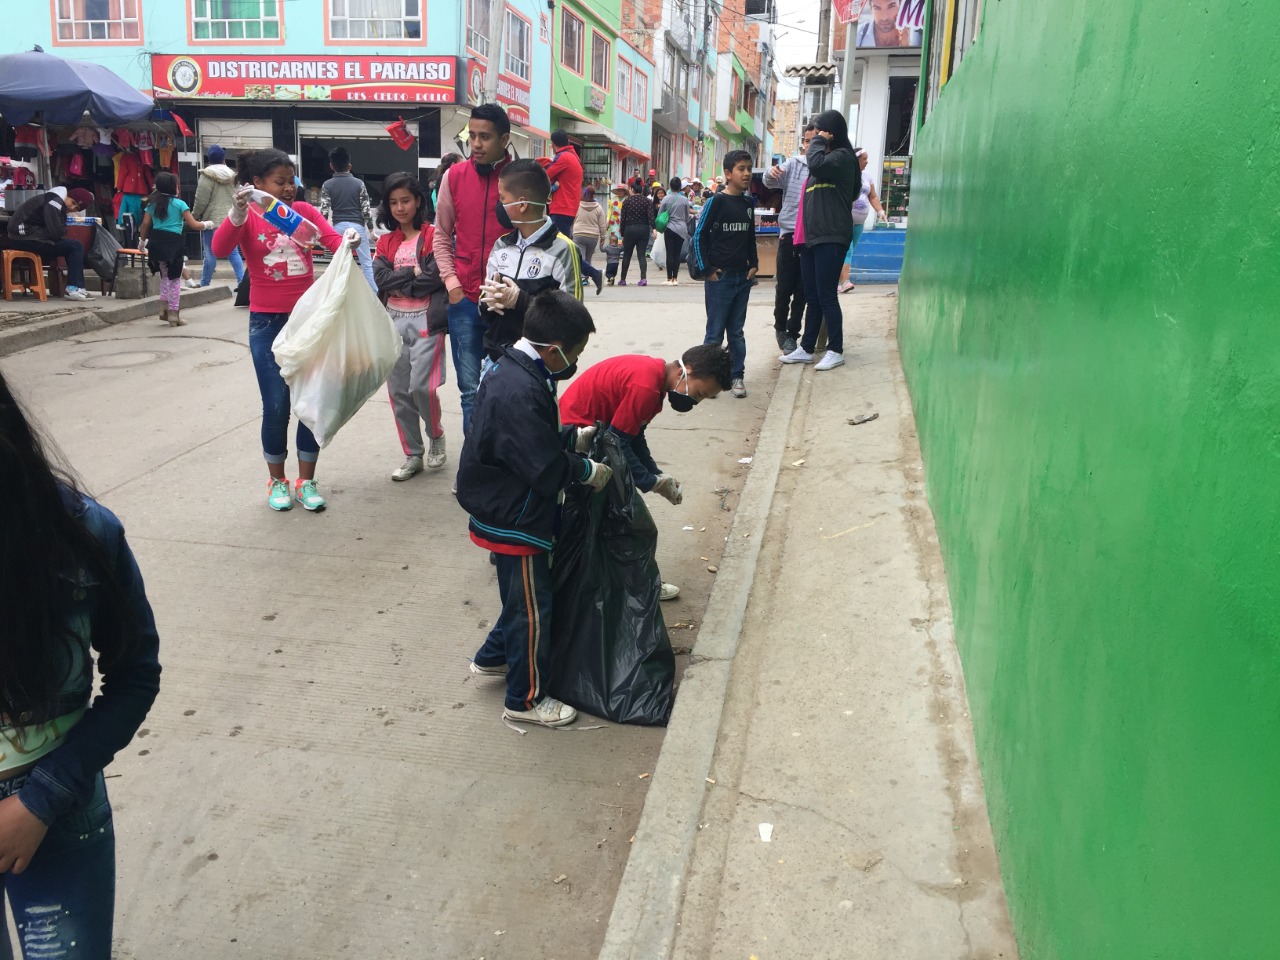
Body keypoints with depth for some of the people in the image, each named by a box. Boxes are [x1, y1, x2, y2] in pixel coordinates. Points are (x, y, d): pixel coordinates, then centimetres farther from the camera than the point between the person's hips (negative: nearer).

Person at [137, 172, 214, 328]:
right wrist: (207, 224, 14)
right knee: (175, 279, 3)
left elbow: (145, 224, 5)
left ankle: (164, 309, 18)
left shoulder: (153, 203, 10)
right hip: (173, 243, -5)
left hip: (156, 242, 5)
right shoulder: (179, 204, -3)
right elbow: (194, 225, -5)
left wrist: (142, 241, 19)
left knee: (164, 275, 22)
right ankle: (173, 315, 5)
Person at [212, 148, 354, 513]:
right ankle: (277, 481, 20)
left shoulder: (304, 211, 4)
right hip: (267, 323, -2)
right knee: (276, 405, 0)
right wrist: (237, 214, -36)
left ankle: (307, 481, 20)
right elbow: (220, 249, -20)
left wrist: (349, 240, -31)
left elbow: (333, 241, -8)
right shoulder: (249, 217, -4)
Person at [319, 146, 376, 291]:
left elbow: (324, 211, -3)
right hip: (357, 225, -1)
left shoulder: (327, 185, -1)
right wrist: (370, 226, 11)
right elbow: (365, 208, -2)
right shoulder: (358, 183, -2)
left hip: (338, 226, 1)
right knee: (366, 262, 2)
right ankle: (374, 292, -1)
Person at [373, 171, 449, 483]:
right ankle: (413, 456, 18)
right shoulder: (386, 241, 13)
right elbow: (380, 278, -1)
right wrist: (413, 273, -10)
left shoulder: (433, 235, -2)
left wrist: (397, 281, -6)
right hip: (393, 320, 5)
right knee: (398, 392, 6)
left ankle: (437, 436, 14)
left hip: (425, 320, -5)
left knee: (421, 386, -15)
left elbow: (434, 278, -14)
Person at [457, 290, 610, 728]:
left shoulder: (510, 367, 1)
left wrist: (573, 437, 5)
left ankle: (492, 658, 45)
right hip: (514, 521, -10)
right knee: (531, 609, 6)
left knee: (522, 597, 25)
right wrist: (588, 470, -12)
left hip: (504, 510, 10)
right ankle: (526, 699, 24)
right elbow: (547, 468, -27)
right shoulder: (521, 393, -31)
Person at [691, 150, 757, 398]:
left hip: (743, 278, 5)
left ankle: (737, 376, 18)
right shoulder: (717, 201, -9)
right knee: (715, 332, 1)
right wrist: (706, 270, -11)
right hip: (719, 278, -5)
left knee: (737, 332, 11)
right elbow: (699, 236, -9)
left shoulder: (748, 203, 9)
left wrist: (753, 264, 10)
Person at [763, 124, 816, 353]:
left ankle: (792, 332, 19)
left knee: (803, 290, 6)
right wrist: (771, 173, -24)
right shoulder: (794, 164, 5)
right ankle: (780, 329, 24)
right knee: (784, 287, 5)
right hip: (790, 234, 0)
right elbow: (770, 183, -3)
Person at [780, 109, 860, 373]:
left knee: (826, 296, -7)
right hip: (811, 237, 9)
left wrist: (819, 141, -7)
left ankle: (836, 351, 1)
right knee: (812, 297, 10)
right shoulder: (827, 158, 22)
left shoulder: (843, 156, -7)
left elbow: (816, 164, -26)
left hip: (831, 238, -9)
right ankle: (806, 349, 15)